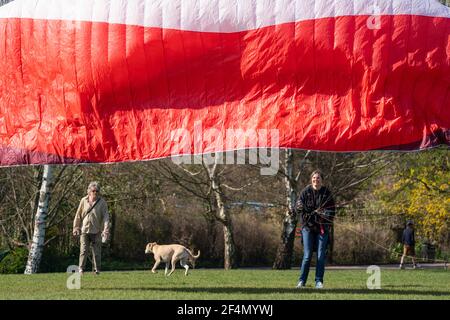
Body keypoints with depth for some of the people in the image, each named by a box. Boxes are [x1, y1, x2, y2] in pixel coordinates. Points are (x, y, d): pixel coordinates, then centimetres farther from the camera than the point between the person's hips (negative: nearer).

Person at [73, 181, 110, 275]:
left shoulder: (102, 202, -1)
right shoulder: (84, 201, 3)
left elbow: (106, 216, -5)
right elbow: (78, 215, 9)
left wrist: (106, 230, -15)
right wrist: (76, 228, 7)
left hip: (96, 231, -1)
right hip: (84, 230, 1)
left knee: (97, 252, 2)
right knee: (83, 251, -2)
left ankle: (97, 269, 10)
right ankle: (81, 269, 0)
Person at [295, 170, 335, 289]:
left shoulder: (327, 193, 4)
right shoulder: (306, 191, 1)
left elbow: (331, 210, 4)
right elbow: (298, 206, -1)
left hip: (322, 228, 1)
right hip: (308, 226, -1)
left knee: (321, 256, 1)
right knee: (307, 255, -5)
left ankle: (319, 281, 8)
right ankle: (302, 281, 2)